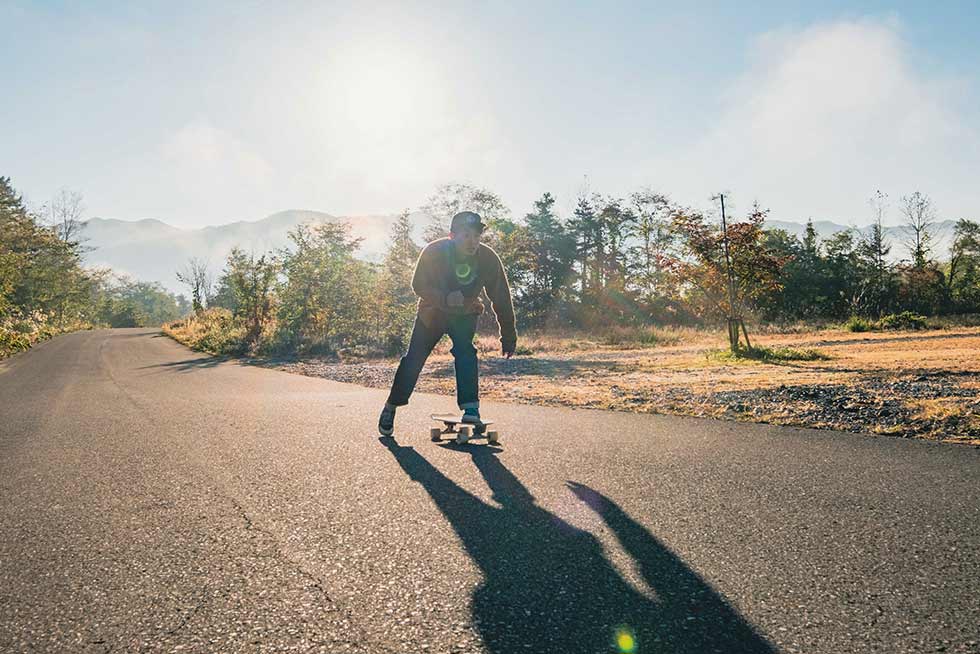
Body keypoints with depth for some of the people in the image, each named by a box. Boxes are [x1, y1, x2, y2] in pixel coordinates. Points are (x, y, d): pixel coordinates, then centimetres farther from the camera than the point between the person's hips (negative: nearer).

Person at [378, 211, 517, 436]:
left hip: (465, 315, 1)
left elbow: (502, 299, -15)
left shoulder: (489, 259, -22)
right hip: (432, 312, 0)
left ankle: (471, 408, -21)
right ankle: (390, 408, 17)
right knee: (414, 360, 1)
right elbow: (418, 285, -22)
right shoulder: (434, 252, -27)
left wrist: (508, 336, -13)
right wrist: (445, 298, -41)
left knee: (465, 352, -25)